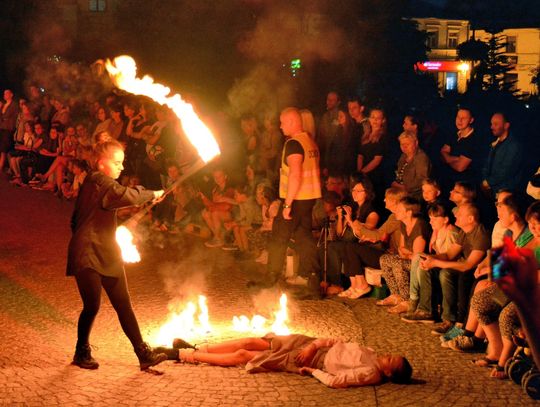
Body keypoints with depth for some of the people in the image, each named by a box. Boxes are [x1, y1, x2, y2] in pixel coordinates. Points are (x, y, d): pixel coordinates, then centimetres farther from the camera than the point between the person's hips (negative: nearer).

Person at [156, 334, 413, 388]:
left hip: (303, 362, -6)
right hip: (309, 345, 6)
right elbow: (337, 342, 9)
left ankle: (184, 355, 7)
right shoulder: (369, 353, 1)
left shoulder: (372, 374, -22)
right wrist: (314, 345, -6)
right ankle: (196, 349, 17)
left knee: (242, 356, -4)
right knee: (253, 342, 2)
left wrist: (311, 370, -18)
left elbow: (335, 381, -30)